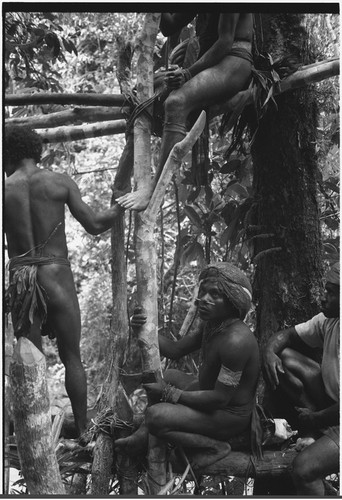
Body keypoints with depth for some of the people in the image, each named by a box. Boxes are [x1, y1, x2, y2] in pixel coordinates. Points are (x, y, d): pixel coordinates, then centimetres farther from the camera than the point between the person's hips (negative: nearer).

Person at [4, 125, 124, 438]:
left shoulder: (5, 190, 1)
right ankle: (83, 431, 16)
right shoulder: (61, 183, -1)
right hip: (57, 277, -1)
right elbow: (94, 226, -2)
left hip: (20, 279, 1)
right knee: (72, 358, 10)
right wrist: (123, 205, 13)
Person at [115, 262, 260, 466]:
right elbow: (175, 350, 7)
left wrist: (169, 394, -22)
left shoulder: (235, 340, -31)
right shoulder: (214, 325, 1)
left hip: (230, 415, -10)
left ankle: (215, 447, -9)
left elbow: (220, 398, -30)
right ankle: (144, 436, 14)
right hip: (215, 397, 10)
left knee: (156, 416, -23)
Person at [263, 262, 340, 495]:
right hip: (330, 400, 9)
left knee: (303, 468, -28)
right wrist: (270, 351, -15)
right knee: (283, 356, -3)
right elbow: (286, 335, 7)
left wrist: (314, 418, -13)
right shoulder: (329, 321, -6)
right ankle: (320, 433, 2)